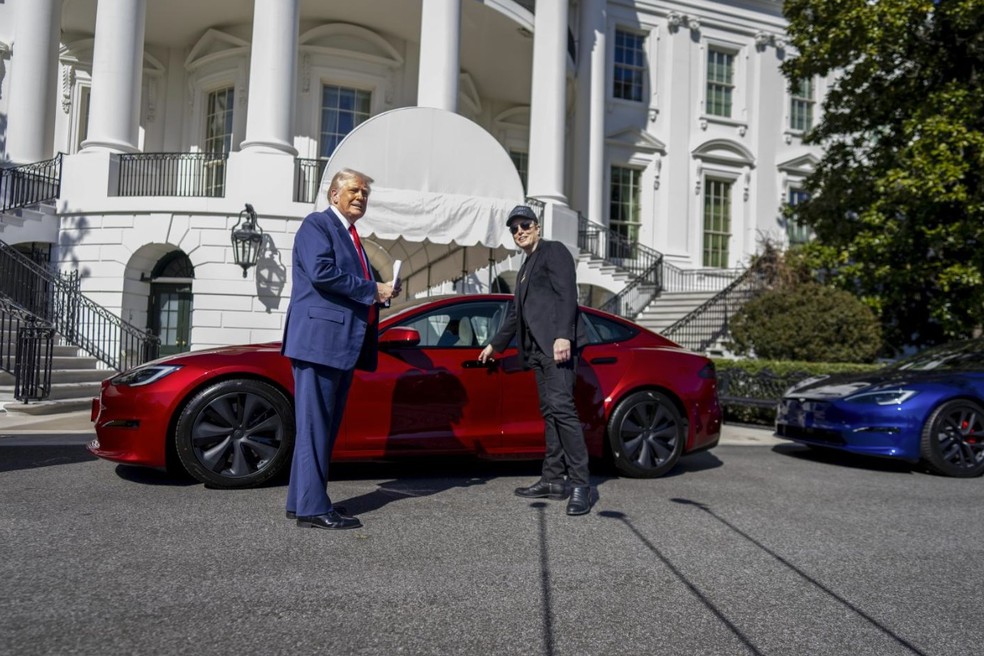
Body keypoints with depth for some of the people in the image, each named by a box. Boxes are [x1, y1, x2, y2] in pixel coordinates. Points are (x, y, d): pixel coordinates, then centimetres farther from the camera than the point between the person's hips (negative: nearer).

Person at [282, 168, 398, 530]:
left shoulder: (351, 235, 24)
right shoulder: (316, 224, -3)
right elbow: (321, 272, -19)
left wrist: (380, 292, 3)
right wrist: (373, 290, -13)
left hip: (343, 343, 9)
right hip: (319, 339, -9)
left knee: (326, 427, 11)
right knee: (314, 426, -6)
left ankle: (302, 501, 20)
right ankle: (312, 508, -2)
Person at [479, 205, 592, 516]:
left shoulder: (554, 251, 2)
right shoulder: (526, 267, 27)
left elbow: (567, 294, -11)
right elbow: (516, 313, 34)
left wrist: (563, 336, -23)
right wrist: (495, 344, 40)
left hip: (557, 342, -9)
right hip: (538, 348, 9)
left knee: (561, 406, -17)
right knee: (549, 411, 6)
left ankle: (580, 484, -16)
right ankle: (553, 480, 9)